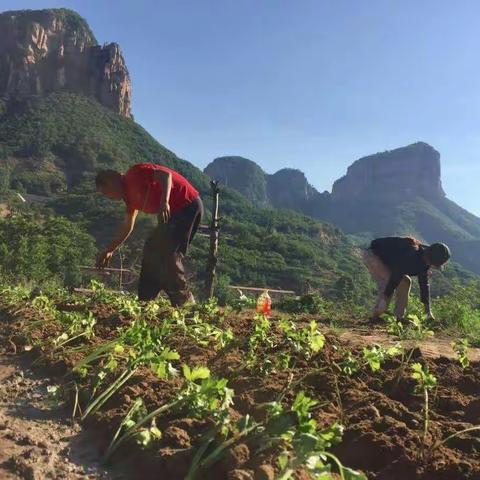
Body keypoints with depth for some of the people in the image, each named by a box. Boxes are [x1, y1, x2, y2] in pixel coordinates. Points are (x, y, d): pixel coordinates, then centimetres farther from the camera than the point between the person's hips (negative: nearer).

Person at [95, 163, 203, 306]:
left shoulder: (134, 173, -8)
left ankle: (186, 303, -7)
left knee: (168, 253, -14)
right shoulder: (130, 194, 18)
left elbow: (165, 175, -22)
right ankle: (145, 302, 15)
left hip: (188, 205, -10)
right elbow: (127, 227, 25)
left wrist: (164, 202, -36)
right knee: (152, 250, 10)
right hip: (175, 212, 10)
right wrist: (109, 251, 27)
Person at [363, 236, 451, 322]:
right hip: (372, 255, -10)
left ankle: (399, 317, 2)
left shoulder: (424, 258, -4)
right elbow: (396, 276, -33)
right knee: (389, 283, -23)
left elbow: (424, 284, 3)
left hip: (386, 259, 10)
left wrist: (428, 311, 4)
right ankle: (376, 317, -15)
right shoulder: (412, 256, -33)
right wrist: (384, 298, -30)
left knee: (405, 281, 2)